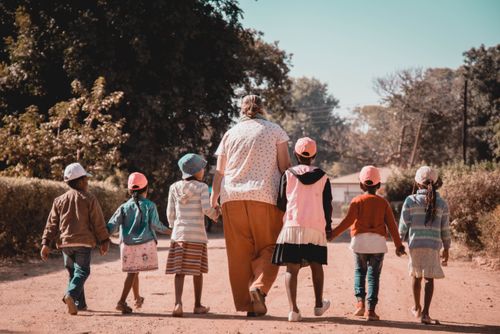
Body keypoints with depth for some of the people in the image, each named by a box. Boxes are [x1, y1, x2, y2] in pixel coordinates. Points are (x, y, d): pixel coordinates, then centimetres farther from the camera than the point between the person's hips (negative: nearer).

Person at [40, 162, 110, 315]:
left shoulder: (59, 200, 9)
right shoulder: (89, 199, -2)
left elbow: (51, 224, 6)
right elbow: (99, 223, -2)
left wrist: (46, 243, 5)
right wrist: (104, 241, 7)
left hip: (65, 242, 5)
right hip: (83, 242, -4)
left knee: (73, 272, 17)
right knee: (82, 271, -5)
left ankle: (79, 304, 19)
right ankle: (71, 294, -31)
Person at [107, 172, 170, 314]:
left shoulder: (124, 207, 5)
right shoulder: (149, 205, -1)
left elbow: (112, 225, -2)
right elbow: (155, 224, -5)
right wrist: (166, 230, 11)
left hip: (127, 244, 3)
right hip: (144, 243, -3)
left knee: (132, 271, 17)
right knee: (133, 272, -4)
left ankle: (137, 298, 34)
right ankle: (122, 301, -15)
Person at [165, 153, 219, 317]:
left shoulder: (174, 188, 7)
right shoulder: (202, 187, -4)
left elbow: (170, 214, 8)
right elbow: (207, 209, -13)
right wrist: (215, 215, 8)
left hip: (178, 234, 2)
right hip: (197, 235, -2)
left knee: (179, 271, 0)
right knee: (197, 271, 9)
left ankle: (178, 303, -16)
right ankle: (198, 305, 17)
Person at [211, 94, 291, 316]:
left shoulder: (230, 134, 14)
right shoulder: (274, 131, 8)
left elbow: (219, 172, 13)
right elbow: (284, 166, 1)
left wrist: (213, 200, 21)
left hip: (232, 197, 3)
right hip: (265, 197, -2)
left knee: (239, 252, 5)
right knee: (268, 247, 5)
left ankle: (245, 303, 3)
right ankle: (259, 286, -21)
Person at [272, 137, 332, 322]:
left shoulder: (288, 174, 3)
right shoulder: (322, 177, 6)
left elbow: (281, 202, 2)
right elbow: (327, 205, 8)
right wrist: (328, 227, 19)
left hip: (292, 225, -1)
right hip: (315, 227, 1)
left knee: (292, 268, -2)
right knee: (316, 265, 17)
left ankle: (293, 309, -13)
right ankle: (319, 304, 28)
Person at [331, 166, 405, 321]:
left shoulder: (357, 201, 1)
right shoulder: (383, 203, 8)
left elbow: (348, 220, -9)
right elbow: (391, 225, 6)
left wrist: (333, 233, -8)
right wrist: (398, 245, 10)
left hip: (360, 240, -1)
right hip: (378, 241, 1)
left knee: (359, 271, 16)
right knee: (374, 275, 4)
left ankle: (360, 302, 0)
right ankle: (371, 309, -1)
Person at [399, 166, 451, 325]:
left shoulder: (411, 200, -3)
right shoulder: (442, 204, 2)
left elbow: (404, 224, -2)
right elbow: (445, 229, 5)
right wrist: (446, 248, 15)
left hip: (415, 244, 0)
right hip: (433, 245, 0)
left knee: (416, 275, 20)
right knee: (429, 278, 2)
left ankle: (417, 308, 34)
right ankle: (425, 313, -10)